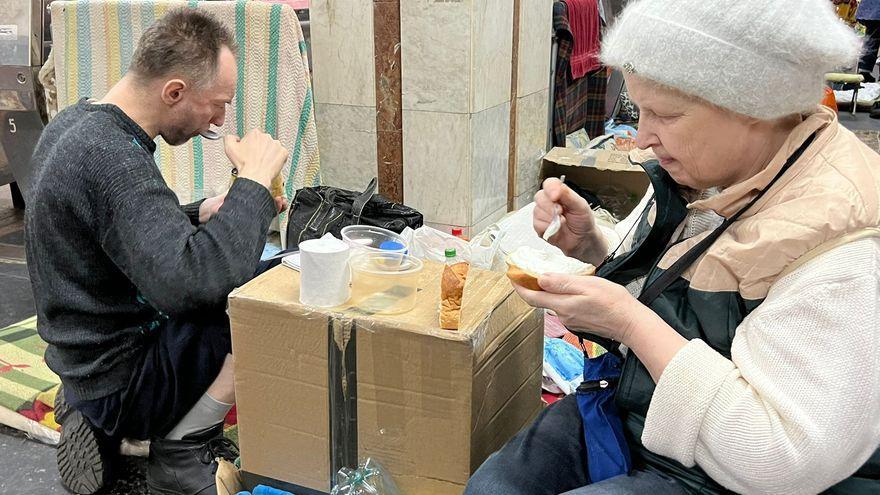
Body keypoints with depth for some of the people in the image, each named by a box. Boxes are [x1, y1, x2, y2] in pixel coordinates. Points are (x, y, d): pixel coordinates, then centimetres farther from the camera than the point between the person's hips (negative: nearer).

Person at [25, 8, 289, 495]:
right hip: (121, 379, -10)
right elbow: (191, 282, -39)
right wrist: (254, 181, -29)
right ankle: (182, 449, -6)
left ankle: (99, 417, 17)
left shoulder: (74, 123, 3)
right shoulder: (112, 157, -28)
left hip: (85, 353, 10)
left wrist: (200, 214, 2)